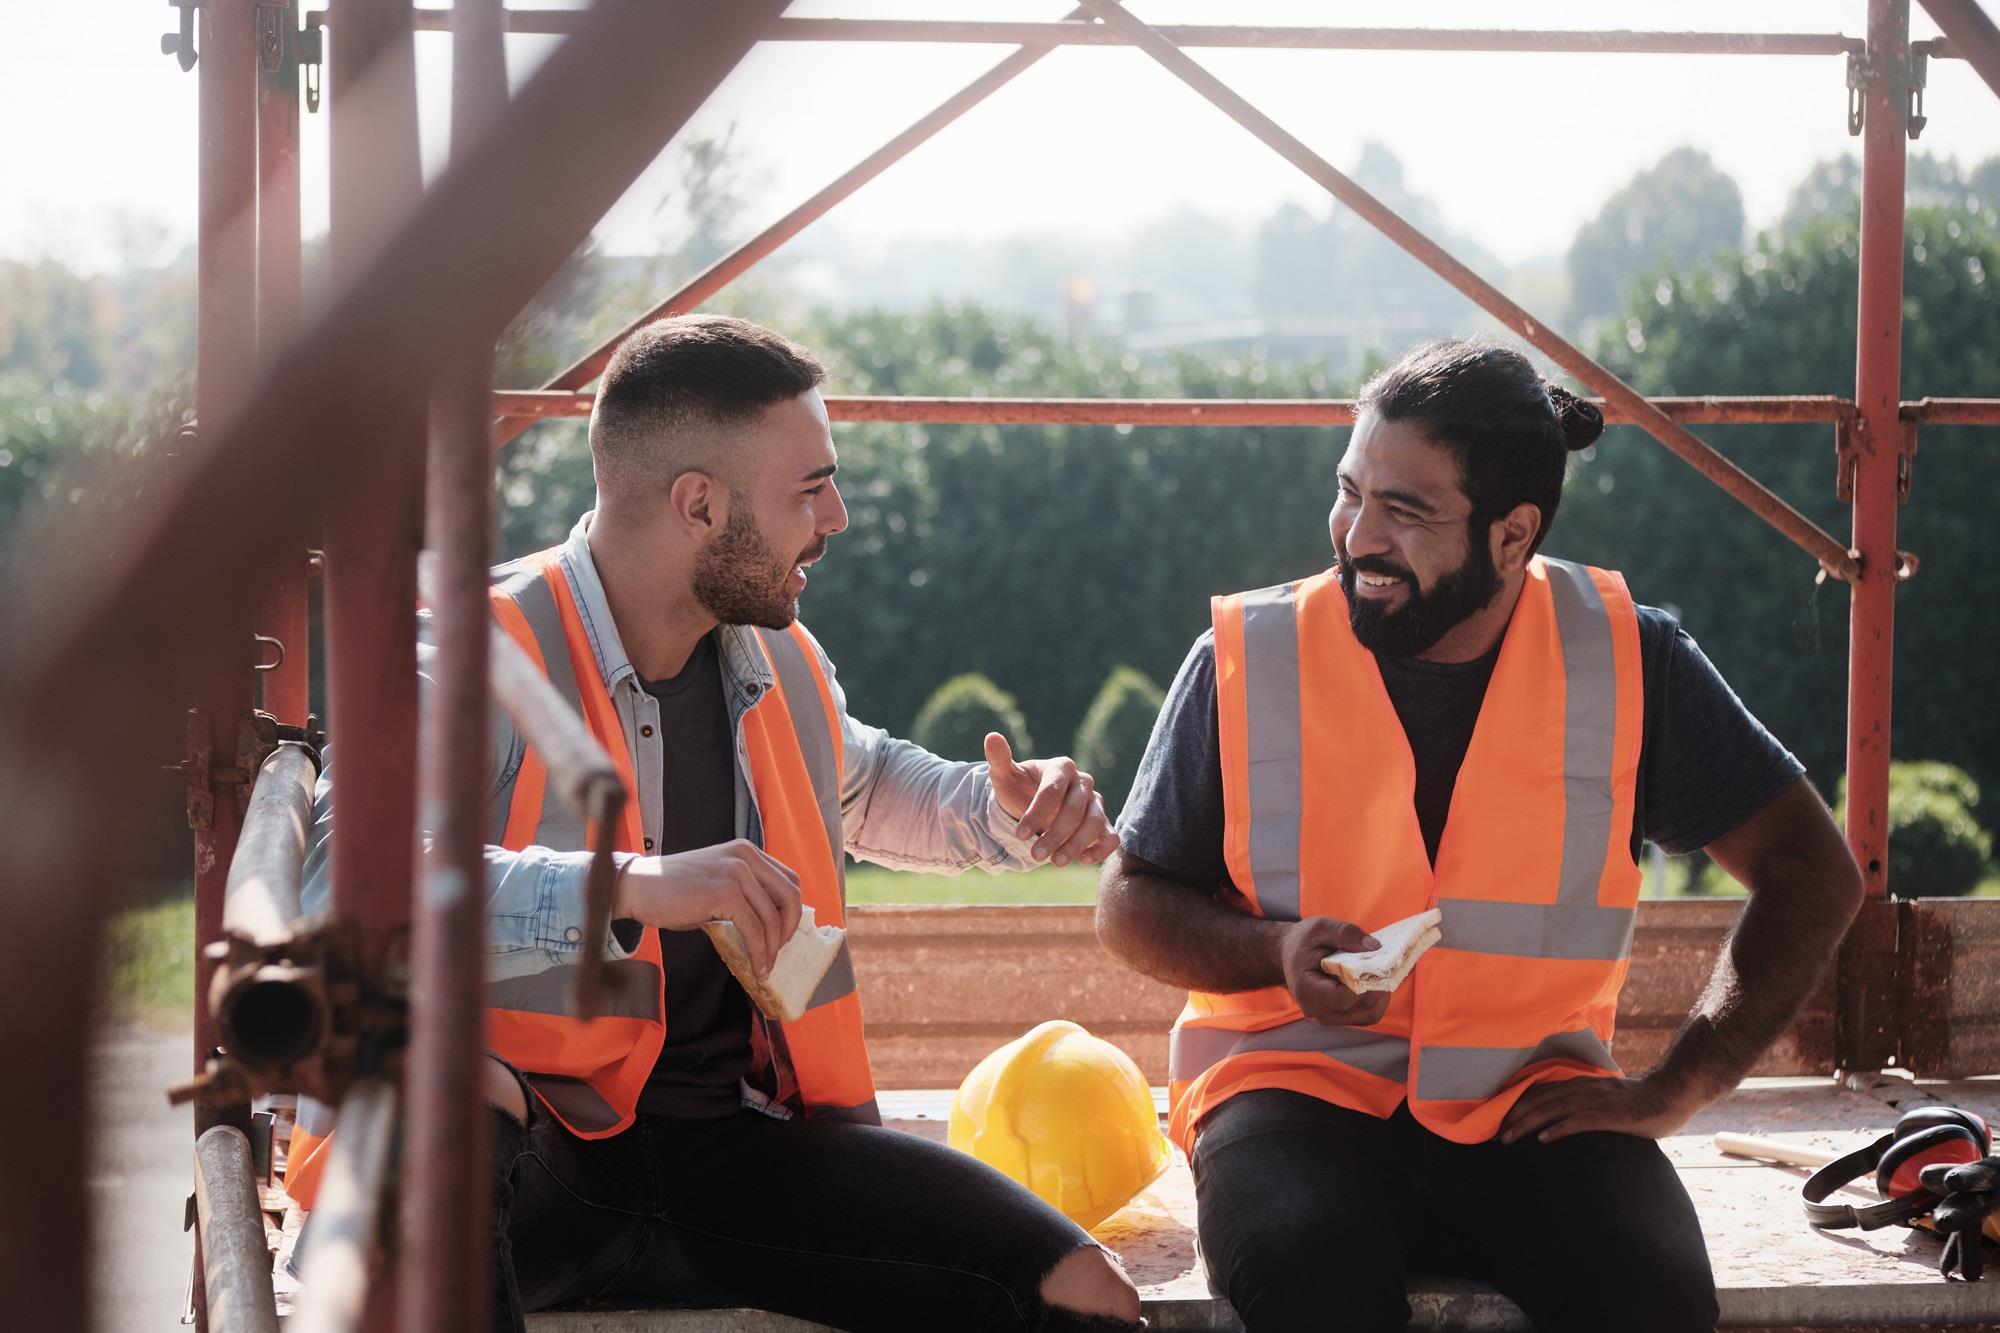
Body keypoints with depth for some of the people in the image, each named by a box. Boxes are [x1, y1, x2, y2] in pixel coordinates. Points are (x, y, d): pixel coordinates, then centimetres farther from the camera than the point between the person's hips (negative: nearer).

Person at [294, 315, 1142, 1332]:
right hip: (516, 1162, -5)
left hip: (733, 1145, 5)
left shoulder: (781, 666, 14)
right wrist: (635, 889, -36)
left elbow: (862, 785, 39)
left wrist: (1006, 811, 16)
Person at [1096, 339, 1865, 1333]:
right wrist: (1280, 952, -13)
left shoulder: (1626, 662, 1)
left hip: (1529, 1103, 1)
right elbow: (1131, 904, 8)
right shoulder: (1247, 658, 0)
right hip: (1295, 1085, -1)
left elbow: (1812, 874, 5)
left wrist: (1671, 1092, -4)